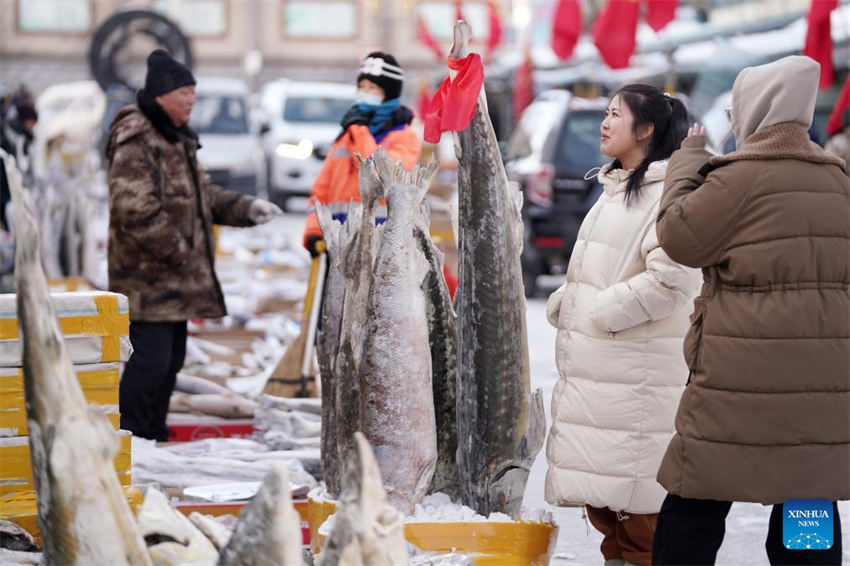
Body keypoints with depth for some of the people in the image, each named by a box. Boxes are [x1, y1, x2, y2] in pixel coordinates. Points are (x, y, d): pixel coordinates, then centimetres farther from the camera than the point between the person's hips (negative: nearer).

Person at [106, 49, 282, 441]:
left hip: (175, 277, 10)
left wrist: (246, 208, 6)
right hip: (149, 277, -10)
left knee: (171, 358, 16)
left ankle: (152, 434, 25)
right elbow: (134, 211, -23)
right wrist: (177, 251, -20)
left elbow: (204, 195, 22)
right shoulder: (136, 142, -17)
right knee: (150, 358, -12)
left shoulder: (178, 139, 16)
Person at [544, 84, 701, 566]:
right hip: (592, 361, 10)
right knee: (598, 483, 16)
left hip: (636, 365, -10)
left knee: (634, 491, -5)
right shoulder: (616, 188, 18)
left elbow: (672, 278, -24)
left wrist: (601, 314, -17)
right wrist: (565, 304, 9)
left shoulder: (668, 193, -15)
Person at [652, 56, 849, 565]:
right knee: (808, 504, 9)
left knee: (696, 505, 0)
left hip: (749, 375, -7)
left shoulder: (743, 176, -10)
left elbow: (677, 236, -3)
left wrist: (689, 158, 8)